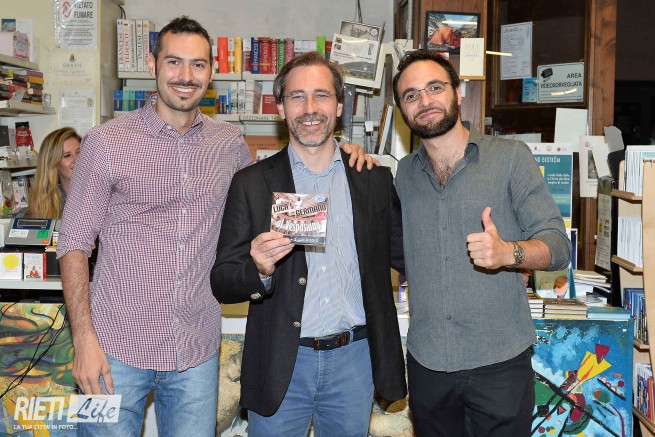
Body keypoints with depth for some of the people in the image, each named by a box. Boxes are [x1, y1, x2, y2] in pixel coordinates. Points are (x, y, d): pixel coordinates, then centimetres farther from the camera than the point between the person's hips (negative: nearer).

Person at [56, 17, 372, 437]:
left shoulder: (230, 142, 5)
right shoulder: (106, 142, -4)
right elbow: (74, 244, -3)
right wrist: (84, 339, -11)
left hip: (198, 350, 3)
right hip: (118, 349, -2)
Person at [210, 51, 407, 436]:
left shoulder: (375, 179, 2)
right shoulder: (252, 183, -3)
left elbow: (402, 253, 10)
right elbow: (222, 284, -4)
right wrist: (259, 270, -25)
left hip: (354, 359, 2)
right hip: (281, 365, -1)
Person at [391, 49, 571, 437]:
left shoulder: (511, 157, -3)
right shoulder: (402, 174, 8)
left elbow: (559, 245, -5)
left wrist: (508, 252, -28)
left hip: (500, 362, -3)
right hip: (427, 363, 3)